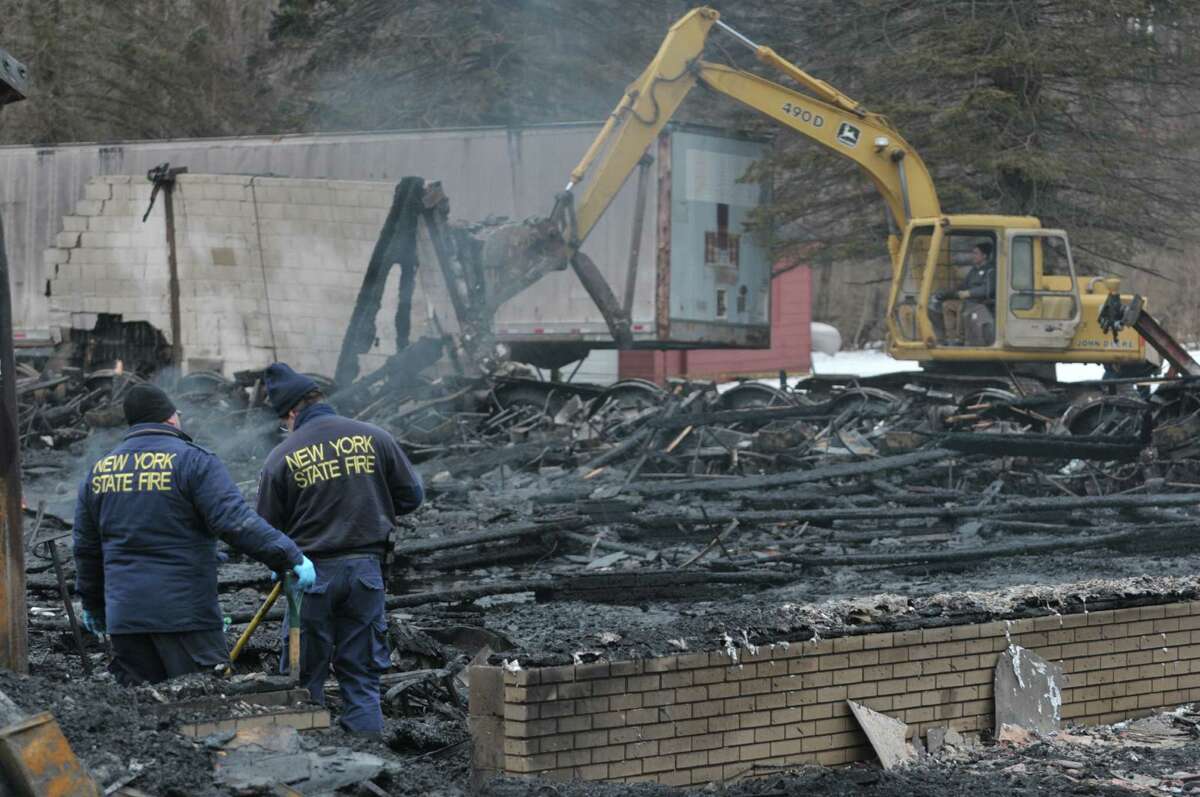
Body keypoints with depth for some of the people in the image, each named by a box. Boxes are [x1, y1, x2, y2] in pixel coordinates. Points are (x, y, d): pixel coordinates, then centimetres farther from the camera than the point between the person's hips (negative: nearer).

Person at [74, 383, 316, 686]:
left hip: (123, 615, 5)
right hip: (185, 612, -5)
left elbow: (86, 547, 20)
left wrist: (92, 603, 31)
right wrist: (290, 556, -16)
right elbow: (236, 521, -18)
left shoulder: (98, 471, 13)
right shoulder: (193, 460, -6)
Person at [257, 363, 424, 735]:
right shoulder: (374, 439, -1)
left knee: (305, 680, 8)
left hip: (312, 575, -2)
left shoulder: (282, 457, -7)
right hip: (366, 570, 2)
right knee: (362, 677, 9)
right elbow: (411, 495, 7)